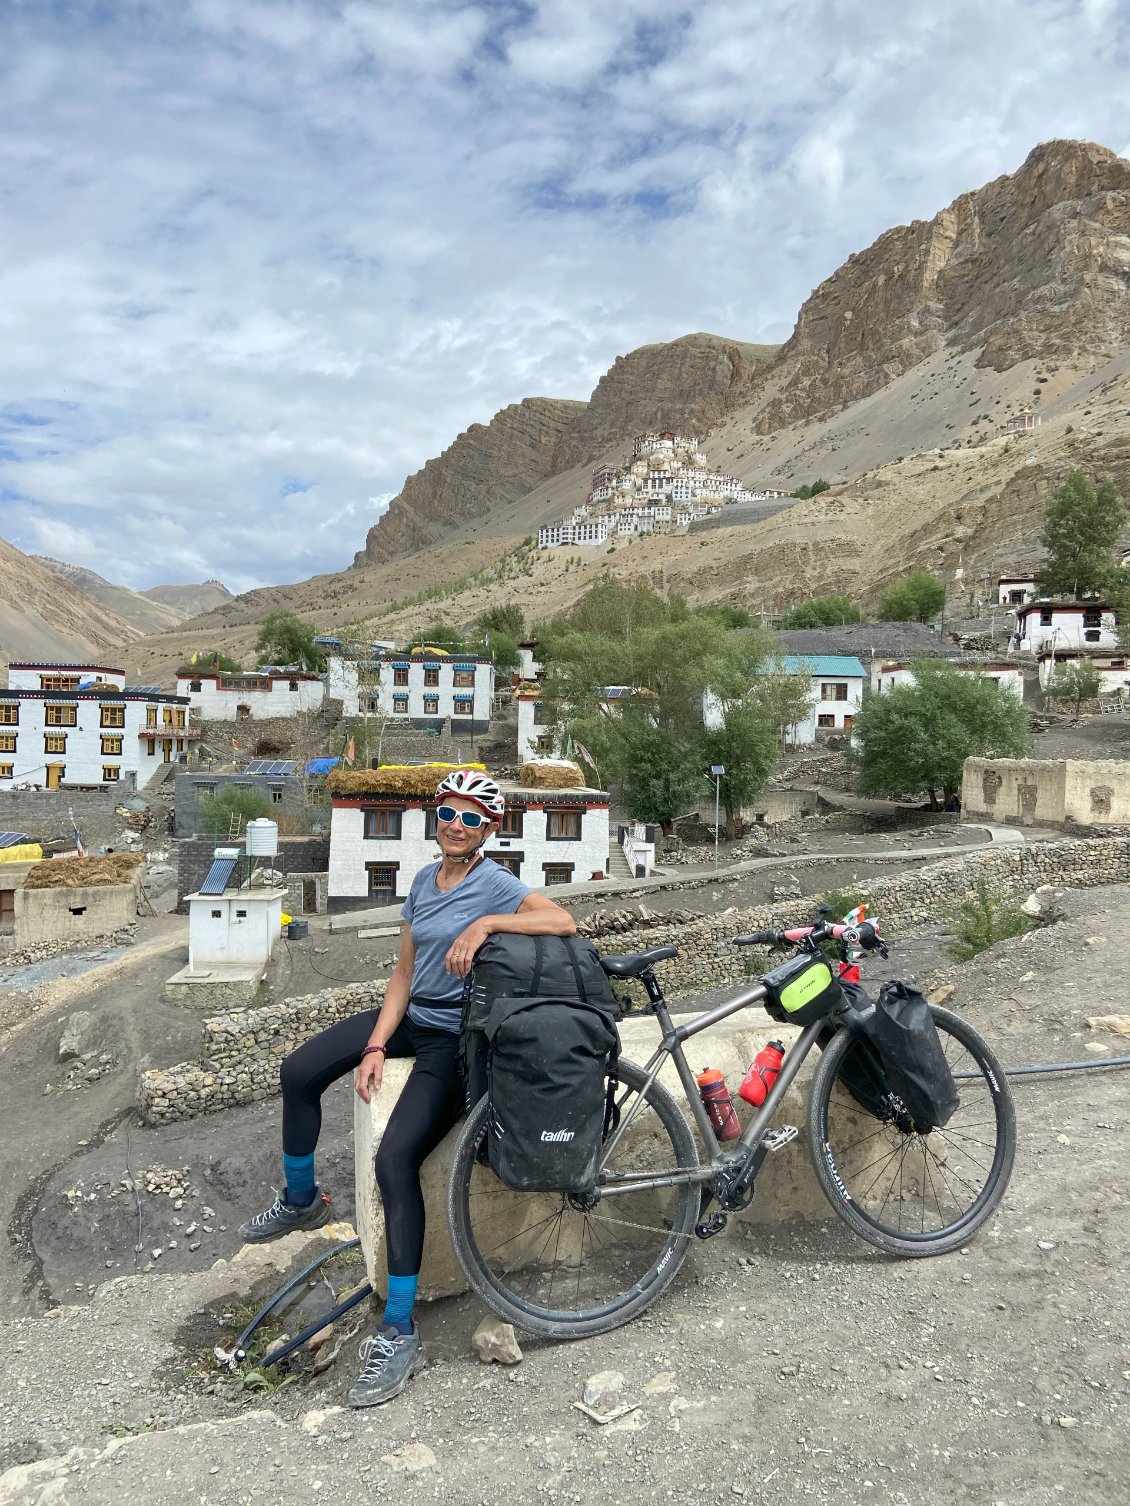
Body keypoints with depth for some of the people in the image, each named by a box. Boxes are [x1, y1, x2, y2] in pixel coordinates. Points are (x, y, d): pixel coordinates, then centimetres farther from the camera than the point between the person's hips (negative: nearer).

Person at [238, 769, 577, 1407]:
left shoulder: (494, 884, -16)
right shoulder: (425, 880, 5)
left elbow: (564, 921, -33)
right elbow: (405, 972, 5)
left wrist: (485, 923, -33)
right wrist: (375, 1047, -3)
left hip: (454, 1040, -8)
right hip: (410, 1018, 8)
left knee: (396, 1159, -21)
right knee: (299, 1072, 8)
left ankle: (400, 1335, -10)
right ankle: (301, 1201, 32)